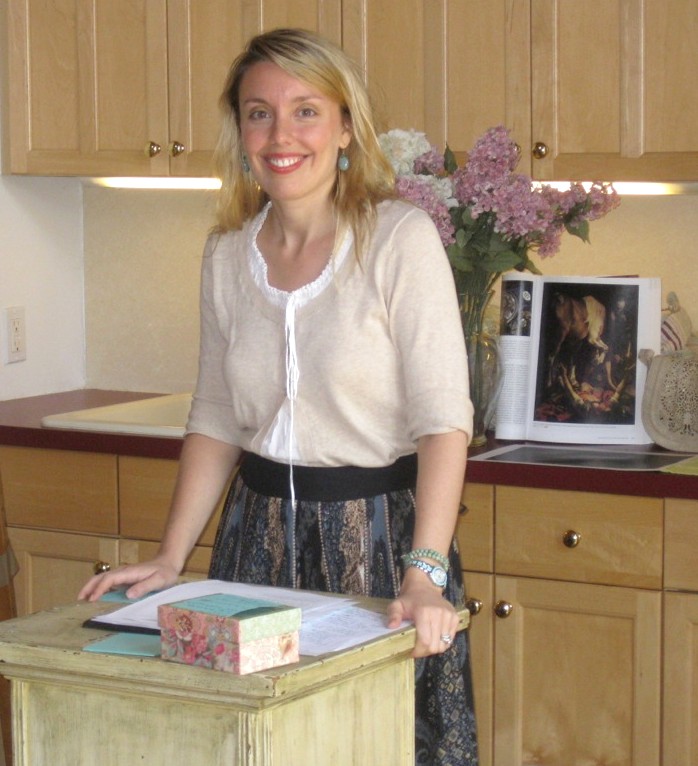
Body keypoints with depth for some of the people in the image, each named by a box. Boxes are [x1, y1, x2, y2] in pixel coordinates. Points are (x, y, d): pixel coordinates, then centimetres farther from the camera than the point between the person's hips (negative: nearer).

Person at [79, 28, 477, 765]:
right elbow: (215, 421, 13)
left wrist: (425, 575, -24)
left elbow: (442, 419, -15)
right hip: (261, 532, 5)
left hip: (379, 531, -4)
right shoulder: (227, 254, 6)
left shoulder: (400, 239, -11)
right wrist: (169, 558, 5)